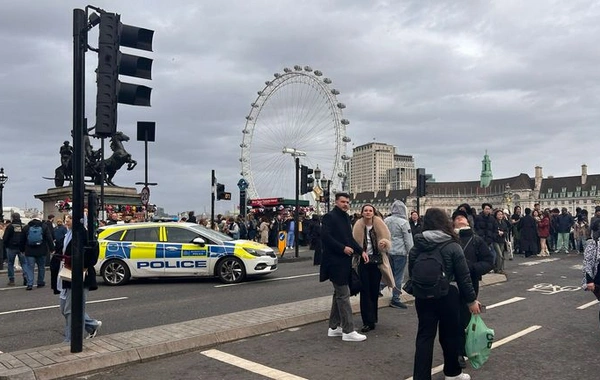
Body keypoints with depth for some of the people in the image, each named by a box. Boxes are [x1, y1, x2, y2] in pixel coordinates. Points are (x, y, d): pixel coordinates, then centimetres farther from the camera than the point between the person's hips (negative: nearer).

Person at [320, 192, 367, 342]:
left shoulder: (345, 217, 15)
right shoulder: (329, 217, -11)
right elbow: (326, 237, -21)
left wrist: (361, 251, 7)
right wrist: (343, 248, -20)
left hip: (344, 262, 10)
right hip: (335, 262, -10)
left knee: (339, 293, 15)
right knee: (343, 295, -7)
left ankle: (334, 327, 24)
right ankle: (348, 331, -2)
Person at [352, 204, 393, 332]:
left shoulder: (380, 225, -3)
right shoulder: (358, 226, -2)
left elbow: (388, 241, 3)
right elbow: (353, 242, 7)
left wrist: (384, 243, -20)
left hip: (377, 262, 0)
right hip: (363, 262, 0)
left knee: (374, 291, 8)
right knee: (365, 291, -2)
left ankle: (372, 318, 23)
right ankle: (368, 321, 2)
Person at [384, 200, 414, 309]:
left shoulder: (386, 221, 1)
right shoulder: (403, 222, -14)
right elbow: (408, 240, -11)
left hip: (388, 251, 6)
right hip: (400, 252, -6)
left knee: (389, 272, 20)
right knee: (398, 275, 1)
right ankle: (395, 299, 4)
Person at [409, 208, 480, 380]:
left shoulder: (416, 247, -1)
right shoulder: (452, 246, -10)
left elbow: (411, 273, 6)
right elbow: (463, 276, -8)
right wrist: (471, 299, 1)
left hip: (423, 296, 3)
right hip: (447, 296, -2)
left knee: (424, 336, 6)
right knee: (450, 334, 15)